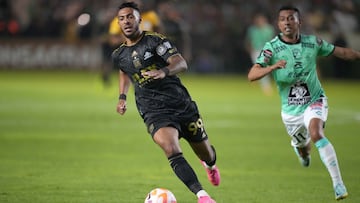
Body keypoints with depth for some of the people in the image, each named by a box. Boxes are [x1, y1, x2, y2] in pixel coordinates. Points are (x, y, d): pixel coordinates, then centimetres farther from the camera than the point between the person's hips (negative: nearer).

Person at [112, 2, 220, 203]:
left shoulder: (155, 40, -6)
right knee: (171, 149, -28)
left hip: (181, 103, -1)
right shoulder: (119, 55, 9)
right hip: (154, 113, 1)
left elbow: (181, 63, -19)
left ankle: (210, 164, 52)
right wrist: (122, 97, 20)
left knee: (205, 153, 11)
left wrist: (164, 71, -39)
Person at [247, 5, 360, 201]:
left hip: (315, 100, -1)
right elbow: (251, 75, -24)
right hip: (290, 109, 1)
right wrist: (272, 67, -42)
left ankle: (338, 183, -27)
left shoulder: (313, 42, -7)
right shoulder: (272, 48, -13)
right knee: (301, 144, 17)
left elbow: (342, 52, 7)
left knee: (316, 133, -28)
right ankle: (302, 148, 60)